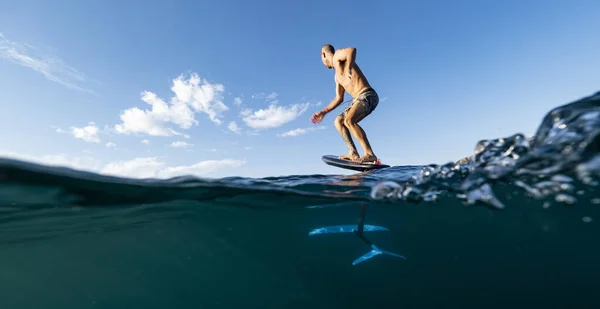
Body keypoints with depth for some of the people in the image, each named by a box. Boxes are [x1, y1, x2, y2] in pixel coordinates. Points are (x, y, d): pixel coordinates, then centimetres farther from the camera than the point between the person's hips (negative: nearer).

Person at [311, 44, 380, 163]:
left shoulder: (337, 56, 3)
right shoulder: (337, 76, 26)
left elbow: (352, 49, -20)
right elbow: (339, 98, 27)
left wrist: (348, 69, -34)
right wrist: (323, 112, 26)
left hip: (368, 96, -9)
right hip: (359, 99, 9)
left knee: (349, 120, -29)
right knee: (338, 121, 9)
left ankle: (370, 154, -25)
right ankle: (353, 153, -2)